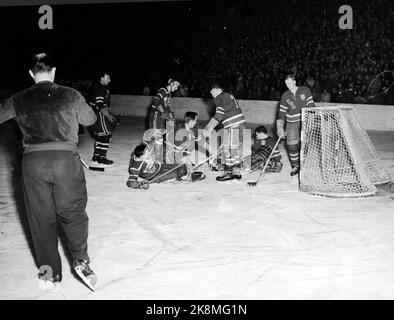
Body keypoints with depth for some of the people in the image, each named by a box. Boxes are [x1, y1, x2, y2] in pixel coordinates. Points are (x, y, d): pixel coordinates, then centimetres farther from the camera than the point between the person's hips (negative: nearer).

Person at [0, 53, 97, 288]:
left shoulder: (19, 100, 6)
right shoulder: (70, 95, 3)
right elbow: (90, 120, 16)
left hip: (33, 161, 1)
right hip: (66, 158, -1)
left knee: (41, 217, 12)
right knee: (72, 212, 13)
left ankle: (51, 272, 18)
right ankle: (81, 260, -1)